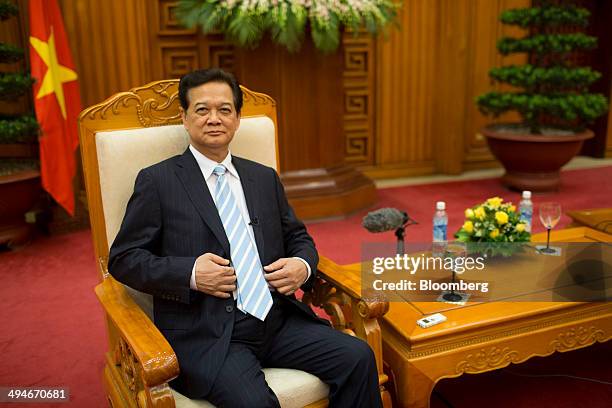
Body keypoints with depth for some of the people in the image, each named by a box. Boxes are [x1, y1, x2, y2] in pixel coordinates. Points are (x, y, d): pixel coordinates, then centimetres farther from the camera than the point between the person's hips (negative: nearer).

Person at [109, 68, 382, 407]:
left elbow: (298, 237, 23)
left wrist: (303, 265, -1)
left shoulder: (265, 178, 17)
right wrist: (190, 273, -15)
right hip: (206, 335, -4)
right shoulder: (157, 182, 3)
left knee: (358, 357, -15)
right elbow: (123, 258, 0)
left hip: (277, 320, 5)